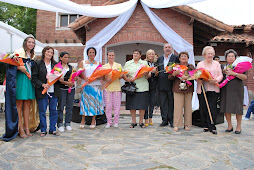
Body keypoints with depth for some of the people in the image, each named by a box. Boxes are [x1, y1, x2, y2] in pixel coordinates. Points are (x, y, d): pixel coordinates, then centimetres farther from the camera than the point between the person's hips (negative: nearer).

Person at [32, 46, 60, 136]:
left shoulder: (55, 64, 11)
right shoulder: (38, 64, 2)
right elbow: (34, 78, -3)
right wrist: (43, 84, -15)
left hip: (53, 91, 3)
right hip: (42, 91, -3)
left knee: (53, 110, 7)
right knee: (42, 111, 3)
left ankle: (53, 129, 18)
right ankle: (43, 130, 16)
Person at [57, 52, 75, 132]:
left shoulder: (70, 67, 16)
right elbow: (58, 79, -7)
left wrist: (72, 82, -5)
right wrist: (67, 83, -19)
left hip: (71, 88, 4)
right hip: (62, 89, -4)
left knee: (69, 106, 5)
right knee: (61, 106, -4)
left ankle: (67, 123, 14)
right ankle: (60, 124, 5)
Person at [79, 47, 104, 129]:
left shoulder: (98, 63, 12)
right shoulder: (83, 62, 11)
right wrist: (84, 77, -14)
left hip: (96, 85, 1)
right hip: (86, 85, 0)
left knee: (95, 101, 0)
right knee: (85, 101, -2)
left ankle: (93, 121, 9)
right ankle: (83, 121, 8)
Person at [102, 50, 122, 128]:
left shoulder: (119, 65, 12)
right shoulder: (104, 66, 12)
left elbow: (121, 76, 11)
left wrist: (120, 75, -12)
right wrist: (106, 79, -13)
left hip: (117, 87, 0)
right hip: (107, 87, 0)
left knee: (117, 105, -1)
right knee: (108, 106, -1)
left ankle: (116, 122, 11)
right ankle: (108, 122, 11)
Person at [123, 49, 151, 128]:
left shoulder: (144, 63, 12)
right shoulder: (128, 63, 14)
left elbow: (148, 76, 7)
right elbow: (124, 74, 8)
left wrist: (147, 74, -15)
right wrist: (127, 79, -11)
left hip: (142, 87, 0)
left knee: (142, 105, -1)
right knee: (132, 105, 1)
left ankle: (141, 121, 12)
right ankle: (133, 121, 14)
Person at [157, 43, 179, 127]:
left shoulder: (176, 58, 4)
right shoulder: (159, 59, 18)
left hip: (171, 84, -4)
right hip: (162, 84, 4)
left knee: (172, 103, 2)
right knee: (163, 103, 6)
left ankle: (171, 120, 13)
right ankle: (164, 119, 14)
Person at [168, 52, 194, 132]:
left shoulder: (191, 67, 13)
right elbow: (169, 77, 5)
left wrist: (187, 77, -14)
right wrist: (174, 73, -15)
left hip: (188, 89, 1)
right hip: (178, 89, -1)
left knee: (188, 106, 3)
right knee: (177, 107, -5)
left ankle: (187, 124, 13)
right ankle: (176, 125, 1)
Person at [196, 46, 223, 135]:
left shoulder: (216, 63, 14)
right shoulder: (200, 64, 14)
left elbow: (220, 75, 8)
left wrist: (216, 80, -13)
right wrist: (199, 80, -13)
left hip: (213, 88, 0)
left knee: (212, 108, -8)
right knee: (203, 108, 1)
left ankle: (212, 127, -1)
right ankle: (205, 126, 13)